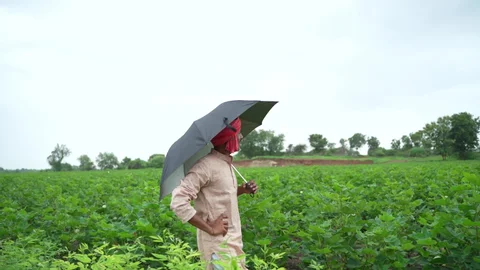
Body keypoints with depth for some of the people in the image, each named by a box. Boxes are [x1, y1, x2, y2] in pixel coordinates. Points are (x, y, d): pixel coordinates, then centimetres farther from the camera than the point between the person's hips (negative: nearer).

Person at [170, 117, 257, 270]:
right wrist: (210, 228, -22)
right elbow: (178, 203, -27)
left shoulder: (226, 163, 8)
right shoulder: (206, 165, -20)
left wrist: (241, 190, 4)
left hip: (233, 241, 9)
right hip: (219, 245, -9)